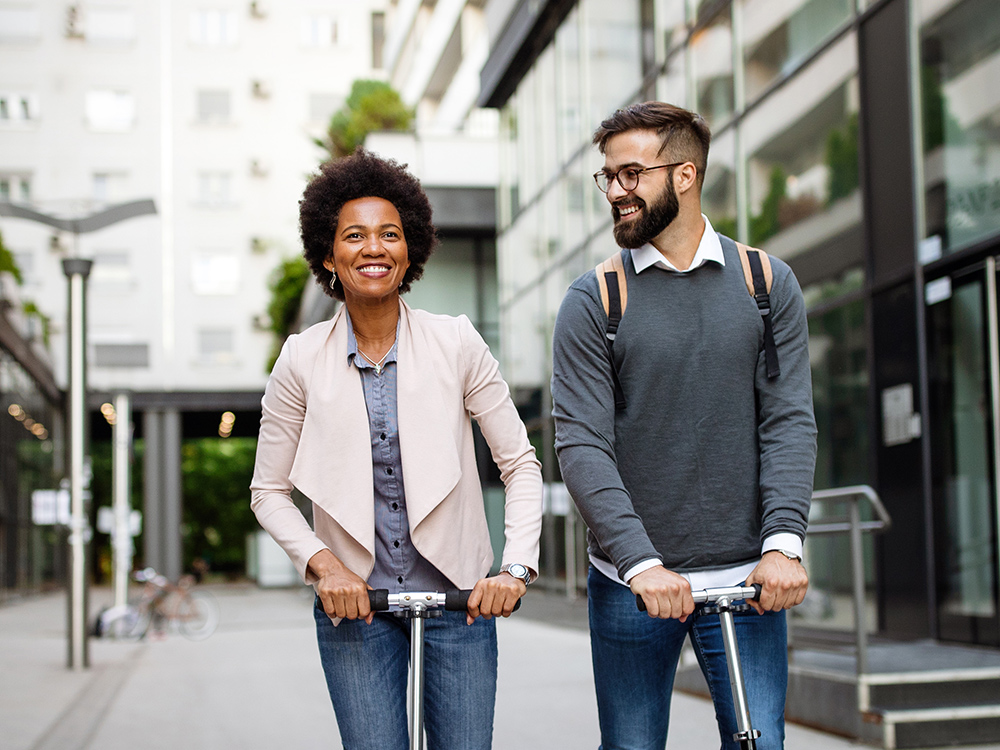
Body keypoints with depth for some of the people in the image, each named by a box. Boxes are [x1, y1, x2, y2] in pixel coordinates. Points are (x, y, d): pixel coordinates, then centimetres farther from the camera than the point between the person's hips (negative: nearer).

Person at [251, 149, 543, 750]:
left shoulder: (457, 343, -4)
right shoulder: (303, 360, -3)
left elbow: (521, 464, -1)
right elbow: (269, 491, 4)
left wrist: (517, 568, -13)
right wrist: (322, 564, -11)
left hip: (458, 593, 0)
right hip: (353, 598, 0)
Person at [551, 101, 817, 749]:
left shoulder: (769, 284, 5)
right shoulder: (593, 302, 0)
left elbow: (790, 421, 0)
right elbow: (582, 445, -8)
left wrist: (784, 542, -14)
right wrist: (641, 562, -19)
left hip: (747, 579, 1)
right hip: (630, 582, 0)